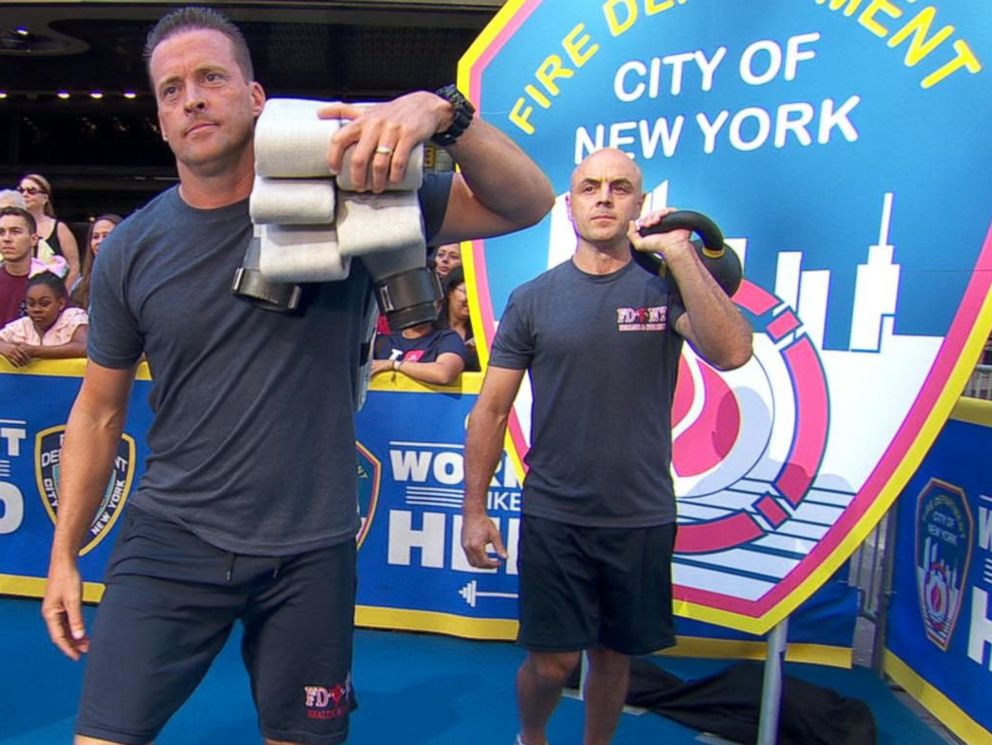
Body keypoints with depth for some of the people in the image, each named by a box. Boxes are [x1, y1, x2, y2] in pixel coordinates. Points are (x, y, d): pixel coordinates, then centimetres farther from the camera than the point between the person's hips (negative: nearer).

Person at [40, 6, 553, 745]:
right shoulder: (129, 250, -1)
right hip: (170, 541, 1)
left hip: (311, 550, 0)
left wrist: (443, 111, -28)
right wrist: (65, 551, 10)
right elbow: (99, 409, 8)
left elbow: (527, 205, -10)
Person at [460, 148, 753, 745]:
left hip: (643, 517, 1)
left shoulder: (667, 287, -1)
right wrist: (474, 510, -2)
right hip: (554, 516, 0)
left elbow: (731, 352, -20)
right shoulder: (533, 300, 0)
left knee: (613, 656, 16)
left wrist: (680, 252, -19)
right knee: (553, 660, 8)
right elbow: (491, 410, 1)